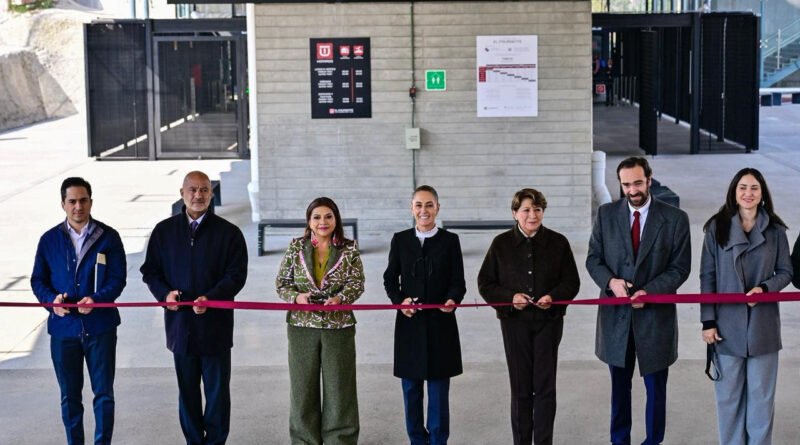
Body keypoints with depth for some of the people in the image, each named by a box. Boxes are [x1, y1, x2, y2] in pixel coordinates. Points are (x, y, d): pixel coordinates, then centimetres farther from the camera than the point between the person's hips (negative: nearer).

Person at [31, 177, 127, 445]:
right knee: (69, 396, 11)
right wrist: (51, 299, -13)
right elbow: (38, 279, 8)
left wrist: (97, 299, -22)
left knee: (103, 393, 4)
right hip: (63, 326, 2)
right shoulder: (49, 240, 5)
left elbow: (118, 279, -4)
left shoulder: (108, 237, -1)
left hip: (100, 326, -2)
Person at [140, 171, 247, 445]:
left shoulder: (228, 232, -1)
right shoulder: (164, 231, 6)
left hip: (215, 324, -2)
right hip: (180, 322, 2)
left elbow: (236, 275, -5)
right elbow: (150, 270, 9)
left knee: (217, 389, 6)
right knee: (187, 389, 11)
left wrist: (211, 298, -20)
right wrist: (164, 293, -11)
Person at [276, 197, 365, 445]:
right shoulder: (296, 247, 4)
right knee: (303, 386, 6)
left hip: (339, 327, -1)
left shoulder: (349, 249, 2)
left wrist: (340, 298, -21)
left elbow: (357, 283, -2)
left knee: (339, 386, 3)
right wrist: (296, 297, -14)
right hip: (302, 326, 1)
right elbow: (281, 282, 6)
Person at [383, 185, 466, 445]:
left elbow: (458, 282, 0)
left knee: (439, 388, 2)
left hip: (441, 325, -1)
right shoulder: (400, 240, 6)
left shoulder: (450, 241, 2)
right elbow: (390, 278, 7)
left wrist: (452, 300, -22)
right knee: (411, 387, 7)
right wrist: (399, 300, -13)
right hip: (409, 324, 1)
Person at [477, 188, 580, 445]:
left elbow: (571, 282, 5)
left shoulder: (558, 242, 2)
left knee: (545, 387, 1)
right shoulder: (501, 243, 2)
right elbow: (485, 284, 3)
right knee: (520, 388, 6)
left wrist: (553, 297, -15)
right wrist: (510, 297, -14)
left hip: (548, 321, 0)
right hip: (515, 321, 0)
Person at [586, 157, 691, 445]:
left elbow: (680, 267, -5)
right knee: (619, 385, 14)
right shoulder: (606, 214, 1)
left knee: (656, 387, 9)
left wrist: (649, 291, -19)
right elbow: (593, 258, 4)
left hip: (655, 315, -2)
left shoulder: (675, 219, -4)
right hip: (616, 314, 2)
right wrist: (610, 281, -17)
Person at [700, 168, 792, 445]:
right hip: (727, 323, -1)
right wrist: (708, 321, -4)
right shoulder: (717, 227, 1)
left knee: (761, 394, 6)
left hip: (763, 324, 1)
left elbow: (785, 272, 8)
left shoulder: (775, 230, 3)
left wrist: (764, 288, -13)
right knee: (728, 394, 4)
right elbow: (707, 277, 1)